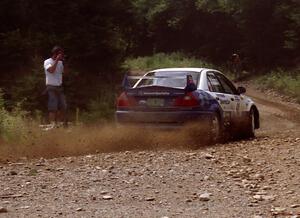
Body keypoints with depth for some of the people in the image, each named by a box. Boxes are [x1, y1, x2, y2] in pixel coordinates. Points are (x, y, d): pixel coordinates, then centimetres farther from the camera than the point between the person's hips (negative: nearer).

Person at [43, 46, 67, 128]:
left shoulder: (60, 62, 13)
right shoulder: (47, 62, -6)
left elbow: (64, 72, 9)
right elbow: (51, 70, -23)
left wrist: (63, 61, 2)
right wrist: (57, 60, -20)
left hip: (59, 87, 6)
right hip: (51, 87, -6)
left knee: (63, 106, 5)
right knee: (53, 107, -9)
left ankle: (63, 123, 11)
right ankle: (53, 124, -11)